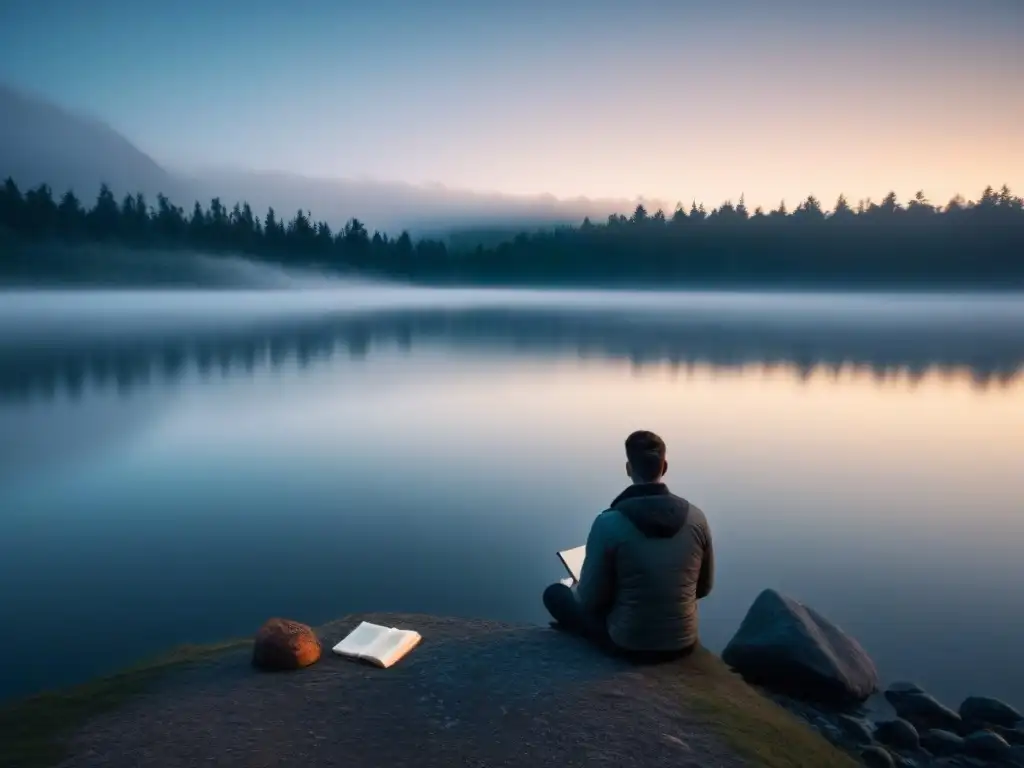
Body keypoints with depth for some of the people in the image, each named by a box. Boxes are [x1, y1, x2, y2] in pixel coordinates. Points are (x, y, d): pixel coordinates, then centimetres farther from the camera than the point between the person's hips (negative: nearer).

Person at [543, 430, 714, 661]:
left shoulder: (609, 522, -20)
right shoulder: (697, 517, -9)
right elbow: (704, 588, 4)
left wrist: (577, 588, 11)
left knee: (556, 593, 17)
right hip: (683, 643, 4)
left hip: (628, 645, -4)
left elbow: (590, 599, -12)